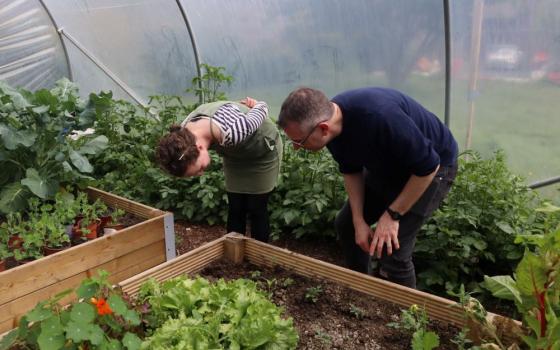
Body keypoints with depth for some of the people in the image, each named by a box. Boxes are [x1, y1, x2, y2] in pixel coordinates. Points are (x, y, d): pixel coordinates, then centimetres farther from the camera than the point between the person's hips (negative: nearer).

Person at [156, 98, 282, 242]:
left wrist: (257, 105, -5)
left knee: (256, 209, 3)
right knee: (235, 209, 7)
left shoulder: (231, 132, -46)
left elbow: (262, 108, -26)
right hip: (235, 152, 5)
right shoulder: (184, 133, -25)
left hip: (263, 150, -4)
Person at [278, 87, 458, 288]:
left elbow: (427, 166, -30)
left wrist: (392, 214, -22)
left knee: (392, 252, -14)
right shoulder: (331, 123, -17)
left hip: (430, 167, -7)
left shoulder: (378, 117, -41)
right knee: (346, 224, 10)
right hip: (388, 165, 7)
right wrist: (359, 221, -8)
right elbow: (351, 171, -1)